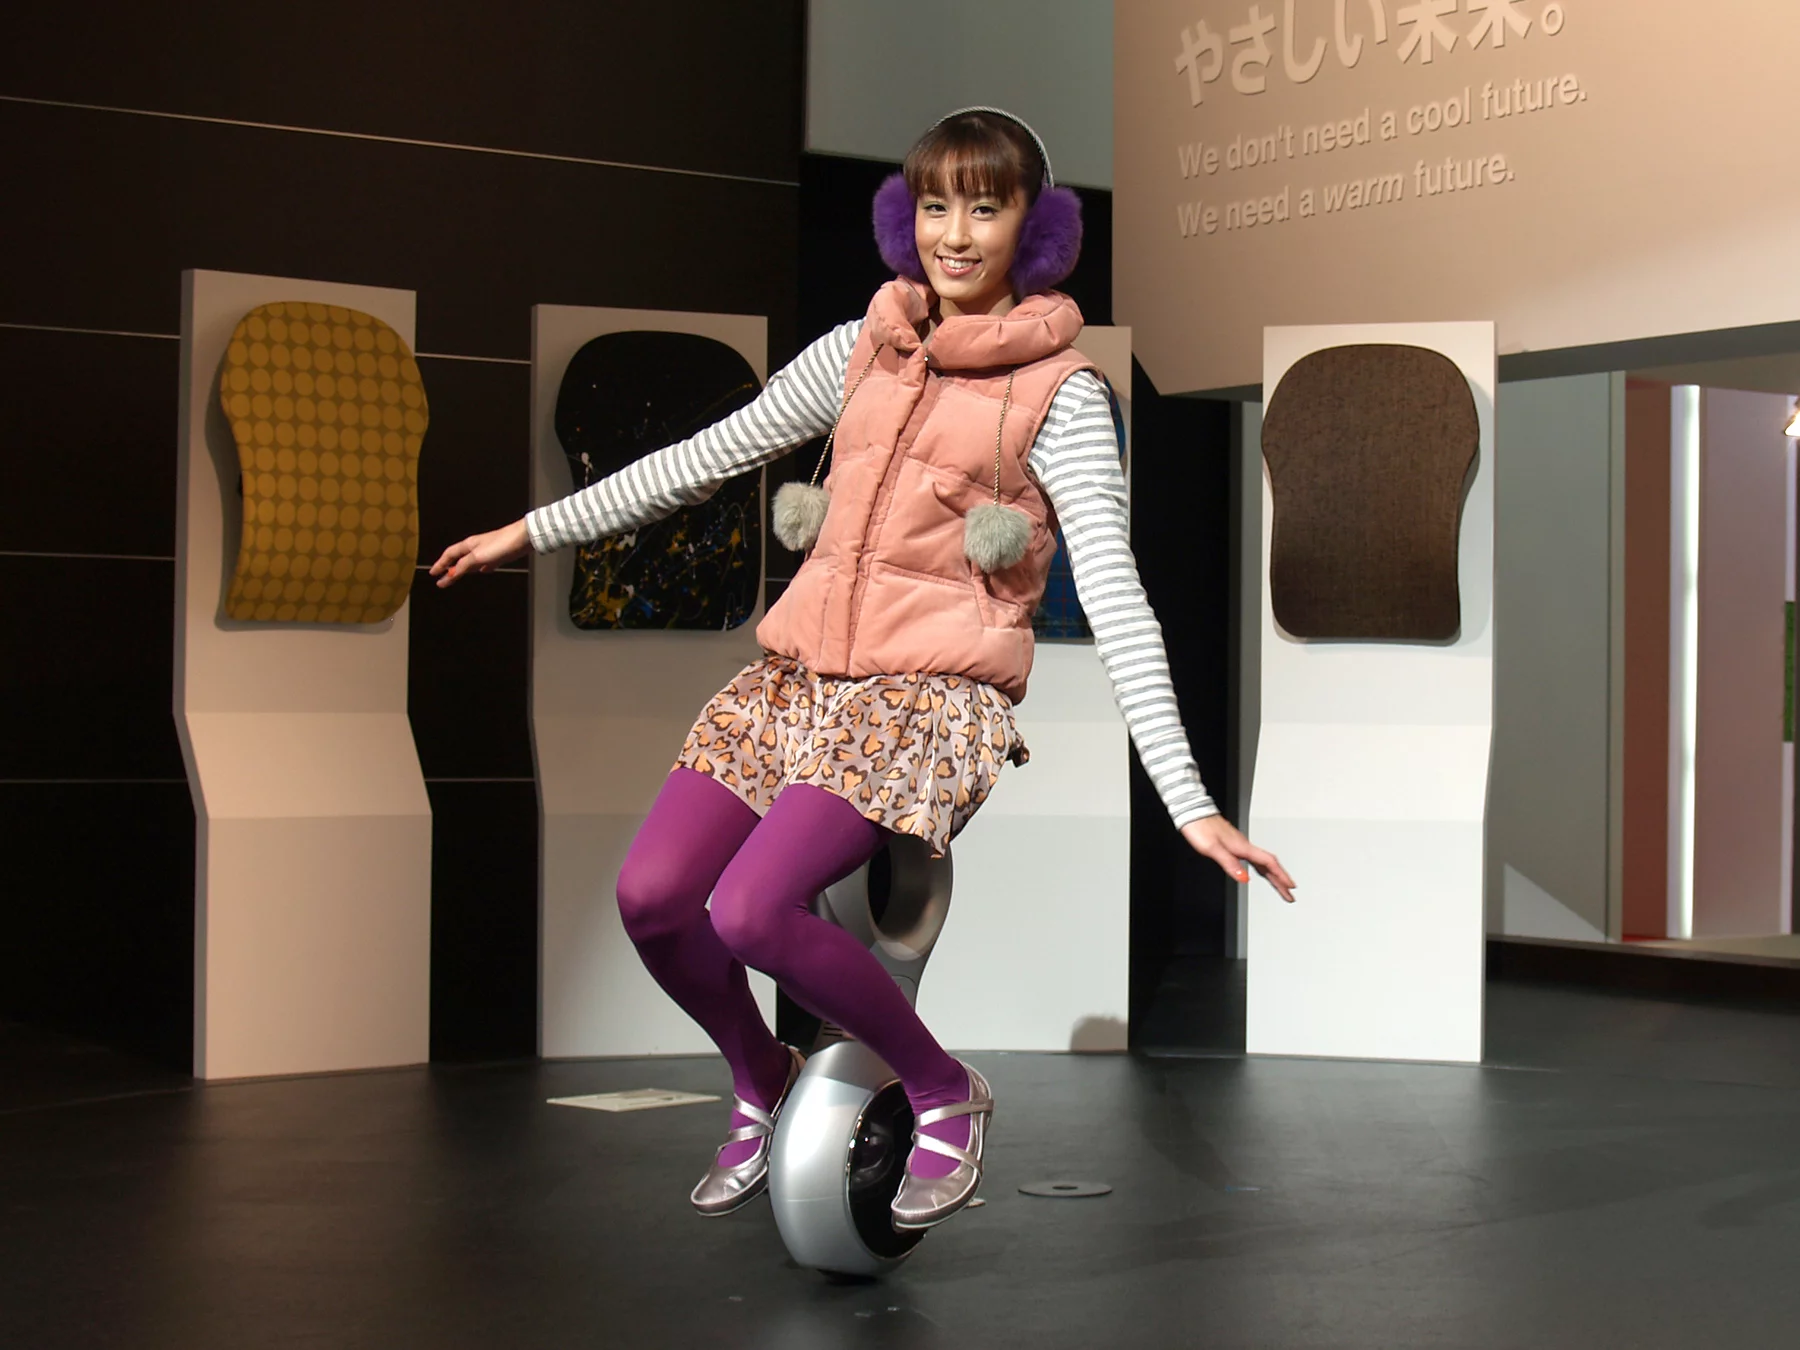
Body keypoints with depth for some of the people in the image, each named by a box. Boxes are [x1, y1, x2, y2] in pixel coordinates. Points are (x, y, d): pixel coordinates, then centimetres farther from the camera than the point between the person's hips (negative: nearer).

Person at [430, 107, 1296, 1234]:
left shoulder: (1061, 392, -3)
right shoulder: (861, 351, 12)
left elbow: (1113, 595, -10)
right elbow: (707, 457, 21)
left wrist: (1191, 802, -19)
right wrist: (534, 531, 23)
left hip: (933, 698, -5)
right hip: (799, 677, 6)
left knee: (750, 911, -25)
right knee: (651, 896, -11)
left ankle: (947, 1095, -1)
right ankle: (763, 1084, 19)